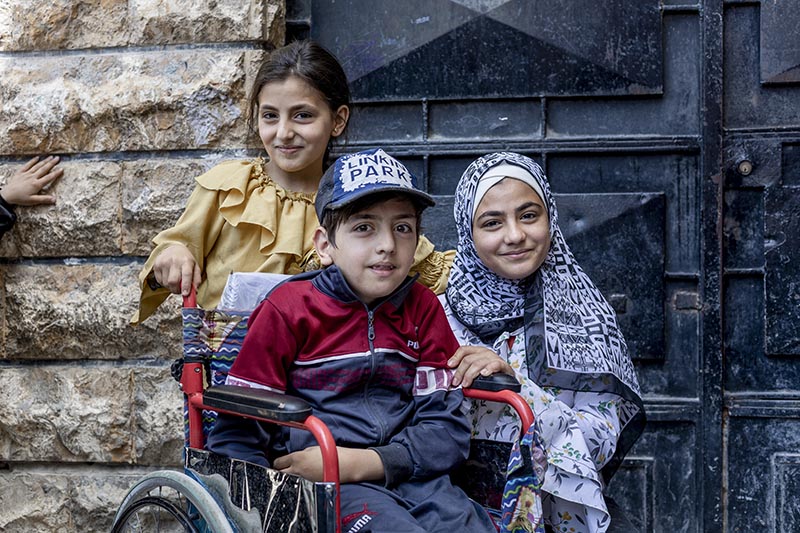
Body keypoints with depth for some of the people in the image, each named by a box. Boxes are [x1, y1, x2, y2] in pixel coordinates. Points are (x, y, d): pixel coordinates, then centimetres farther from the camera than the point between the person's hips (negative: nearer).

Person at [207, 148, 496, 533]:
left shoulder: (422, 309, 12)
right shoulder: (288, 310, 2)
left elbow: (449, 430, 5)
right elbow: (234, 439, 2)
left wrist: (362, 462, -12)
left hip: (407, 478, 4)